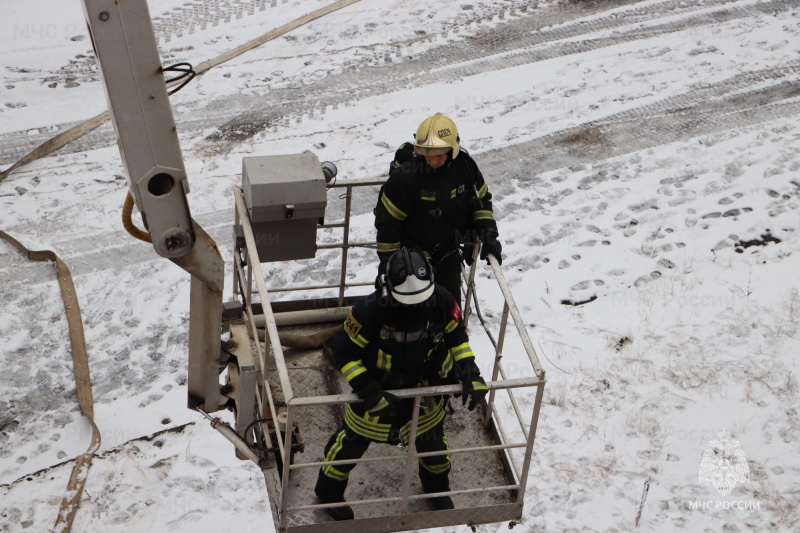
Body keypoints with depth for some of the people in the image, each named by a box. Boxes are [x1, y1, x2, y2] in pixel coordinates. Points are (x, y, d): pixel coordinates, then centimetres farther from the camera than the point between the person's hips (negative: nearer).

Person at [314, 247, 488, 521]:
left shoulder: (441, 301, -24)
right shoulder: (370, 310, -34)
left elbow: (457, 334, -4)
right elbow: (342, 349, -23)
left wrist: (469, 371, -14)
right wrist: (369, 391, -29)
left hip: (424, 387, 3)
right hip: (378, 389, -3)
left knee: (431, 437, 23)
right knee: (354, 439, 15)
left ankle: (436, 485, 56)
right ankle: (329, 490, 44)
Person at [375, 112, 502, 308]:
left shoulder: (465, 165, -13)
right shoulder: (406, 175, -25)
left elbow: (481, 200, 5)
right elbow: (387, 222, -17)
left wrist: (488, 235, -7)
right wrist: (387, 263, -13)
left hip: (449, 254, 4)